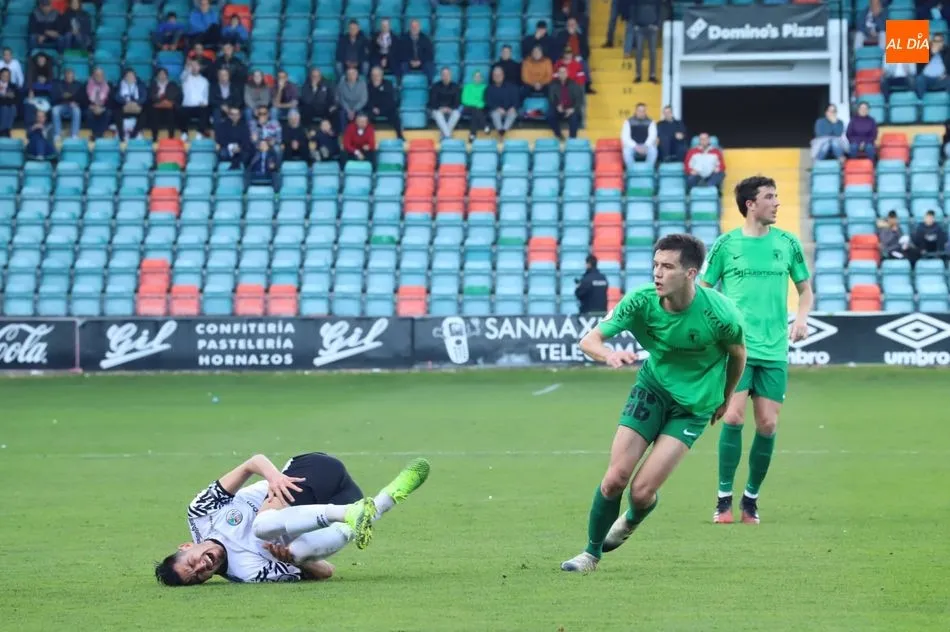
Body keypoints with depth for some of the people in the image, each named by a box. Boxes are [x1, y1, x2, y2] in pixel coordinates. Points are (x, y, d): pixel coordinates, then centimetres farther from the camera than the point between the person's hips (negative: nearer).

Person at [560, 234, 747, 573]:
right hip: (652, 386, 2)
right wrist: (609, 355, -42)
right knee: (615, 479, -7)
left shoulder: (721, 315, -25)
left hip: (693, 405, -2)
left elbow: (738, 355, -3)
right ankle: (592, 552, 17)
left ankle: (632, 519, 28)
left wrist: (724, 400, 12)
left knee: (642, 490, -10)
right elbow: (589, 340, -19)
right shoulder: (641, 301, -20)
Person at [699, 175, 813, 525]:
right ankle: (724, 499, -2)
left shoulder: (787, 243, 7)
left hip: (774, 351, 3)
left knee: (767, 424, -1)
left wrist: (802, 316, -1)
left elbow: (805, 288, 17)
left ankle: (751, 498, 15)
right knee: (733, 417, -13)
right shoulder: (726, 244, 1)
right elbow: (702, 290, 8)